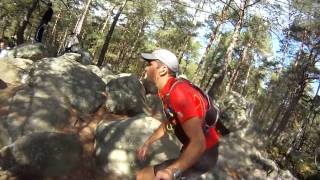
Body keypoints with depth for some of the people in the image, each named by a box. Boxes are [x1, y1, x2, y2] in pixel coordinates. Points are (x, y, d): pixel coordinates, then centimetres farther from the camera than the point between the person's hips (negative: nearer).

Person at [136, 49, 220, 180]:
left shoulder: (178, 92, -30)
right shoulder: (169, 91, 2)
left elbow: (199, 142, -37)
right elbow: (167, 123, 18)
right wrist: (147, 143, 17)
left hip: (203, 155, -9)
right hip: (193, 149, 9)